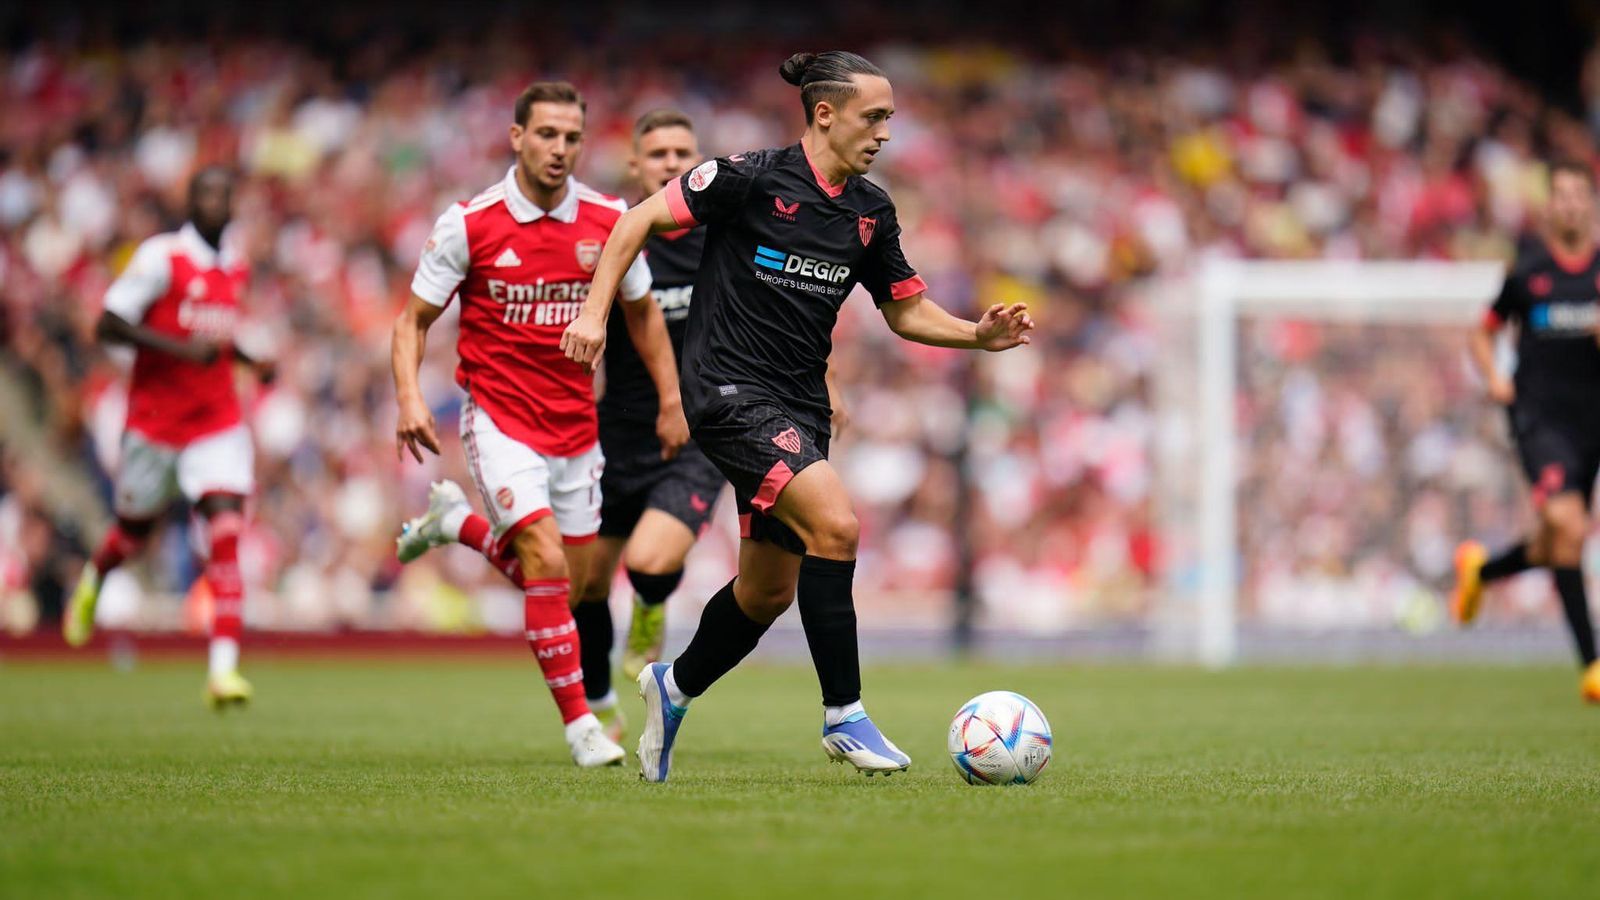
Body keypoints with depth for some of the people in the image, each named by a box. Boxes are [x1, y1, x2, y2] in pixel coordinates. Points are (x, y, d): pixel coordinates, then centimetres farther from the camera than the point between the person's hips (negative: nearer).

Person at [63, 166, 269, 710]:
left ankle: (223, 668, -20)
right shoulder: (162, 257, -11)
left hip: (218, 424, 4)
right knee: (135, 530, 13)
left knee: (226, 534, -14)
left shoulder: (237, 268, 10)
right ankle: (92, 579, 51)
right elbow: (108, 325, -14)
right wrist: (180, 348, -23)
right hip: (156, 417, -4)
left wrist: (252, 362, 8)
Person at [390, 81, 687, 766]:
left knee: (567, 588, 9)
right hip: (500, 419, -4)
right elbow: (414, 319, -2)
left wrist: (671, 401, 10)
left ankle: (458, 522, 35)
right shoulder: (469, 224, -10)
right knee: (547, 566, -20)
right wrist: (410, 397, -17)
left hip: (576, 426, 4)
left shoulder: (608, 221, -2)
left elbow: (642, 310, 14)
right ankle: (579, 722, -10)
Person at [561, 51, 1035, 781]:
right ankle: (843, 716, -17)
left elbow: (906, 311, 15)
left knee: (769, 591, 12)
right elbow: (640, 220, -5)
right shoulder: (751, 178, -12)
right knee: (834, 523, -25)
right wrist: (596, 311, -12)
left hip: (799, 405, 7)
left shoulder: (871, 211, 7)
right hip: (730, 389, -7)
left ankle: (674, 687, 39)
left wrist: (979, 335, -2)